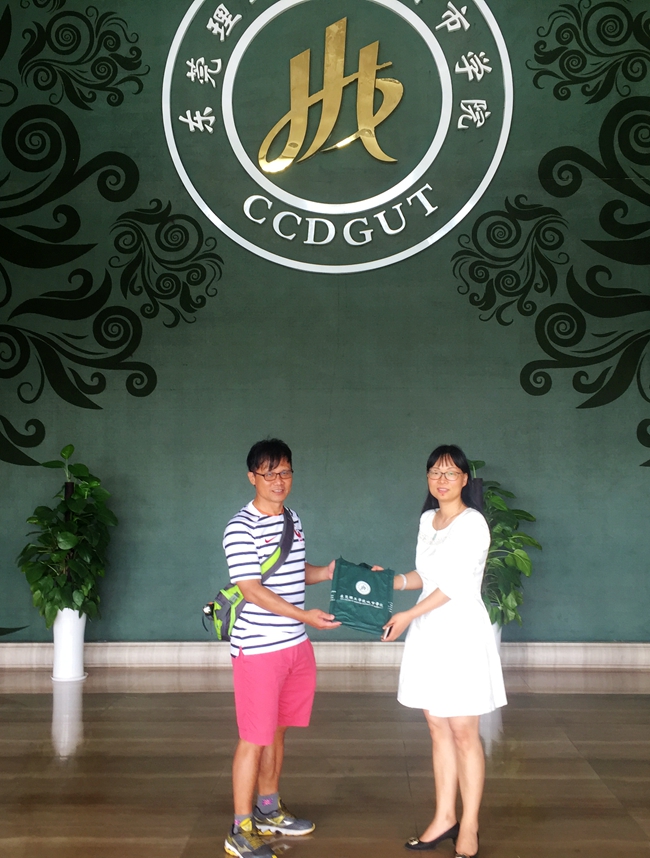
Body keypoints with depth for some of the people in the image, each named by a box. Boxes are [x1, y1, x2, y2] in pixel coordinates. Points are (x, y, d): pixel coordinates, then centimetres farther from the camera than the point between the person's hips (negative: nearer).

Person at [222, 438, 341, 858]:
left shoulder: (293, 520, 10)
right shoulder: (241, 528, -15)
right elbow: (252, 590, -20)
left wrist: (327, 572, 4)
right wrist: (304, 615, -27)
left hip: (296, 645, 8)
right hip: (258, 647, -7)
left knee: (278, 731, 18)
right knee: (254, 739, -1)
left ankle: (268, 809, 34)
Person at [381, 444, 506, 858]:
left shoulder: (473, 523, -12)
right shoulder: (427, 520, 11)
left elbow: (456, 583, -16)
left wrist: (409, 616, -13)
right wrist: (392, 581, 3)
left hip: (461, 633, -7)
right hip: (429, 633, 7)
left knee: (464, 733, 0)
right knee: (439, 729, 12)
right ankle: (445, 817, 22)